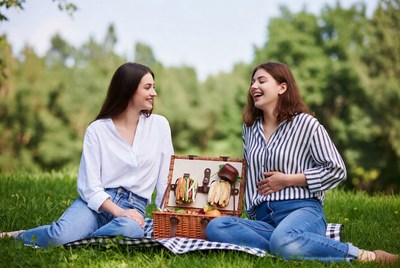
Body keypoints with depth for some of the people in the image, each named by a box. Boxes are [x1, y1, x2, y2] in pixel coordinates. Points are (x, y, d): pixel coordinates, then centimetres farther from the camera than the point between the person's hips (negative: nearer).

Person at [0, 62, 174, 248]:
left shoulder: (159, 125, 7)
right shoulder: (97, 130, 1)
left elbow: (166, 178, 7)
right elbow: (90, 185, -6)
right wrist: (119, 212, -20)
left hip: (133, 206, 1)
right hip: (97, 201, -1)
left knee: (131, 228, -39)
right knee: (60, 234, -33)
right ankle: (18, 237, -1)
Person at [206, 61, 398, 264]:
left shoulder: (305, 123, 3)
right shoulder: (250, 128, 20)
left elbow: (336, 171, 0)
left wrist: (287, 180, -4)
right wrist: (251, 212, 13)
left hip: (302, 210, -5)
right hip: (263, 219, 5)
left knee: (282, 242, -42)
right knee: (215, 228, -26)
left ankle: (364, 256, -23)